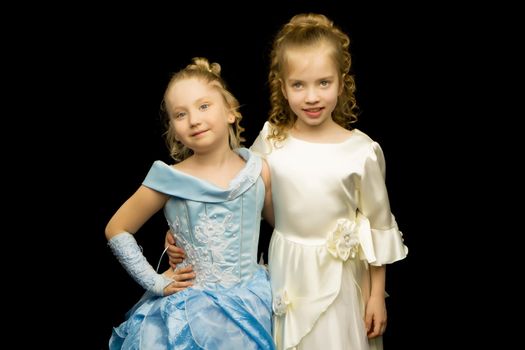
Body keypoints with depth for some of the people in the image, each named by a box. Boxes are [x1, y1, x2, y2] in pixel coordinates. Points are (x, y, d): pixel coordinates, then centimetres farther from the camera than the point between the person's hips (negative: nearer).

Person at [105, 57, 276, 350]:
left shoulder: (258, 170, -6)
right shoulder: (171, 181, -13)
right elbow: (116, 230, -2)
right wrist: (155, 282, -4)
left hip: (252, 306, 3)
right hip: (194, 313, -2)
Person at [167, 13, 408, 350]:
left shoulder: (361, 151, -12)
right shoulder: (271, 140, -7)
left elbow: (378, 227, -3)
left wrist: (377, 295, 1)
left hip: (337, 278, -2)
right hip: (284, 272, 2)